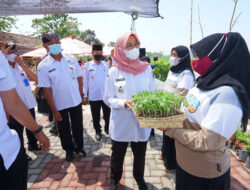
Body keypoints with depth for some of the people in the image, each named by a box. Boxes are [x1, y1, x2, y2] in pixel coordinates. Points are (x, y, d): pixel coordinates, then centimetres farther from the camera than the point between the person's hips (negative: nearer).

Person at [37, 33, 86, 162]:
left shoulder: (71, 59, -4)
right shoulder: (43, 66, -12)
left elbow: (79, 77, 6)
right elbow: (46, 90, -11)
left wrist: (81, 94, 4)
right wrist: (54, 110, -10)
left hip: (76, 102, 2)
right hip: (59, 105, -2)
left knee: (78, 127, 16)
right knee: (64, 130, 15)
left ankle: (79, 147, 39)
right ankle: (69, 150, 39)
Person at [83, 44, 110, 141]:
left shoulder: (106, 65, 5)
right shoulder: (87, 65, 1)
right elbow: (85, 81, 2)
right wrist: (85, 95, 1)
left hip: (106, 95, 1)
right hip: (93, 96, -1)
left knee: (108, 115, 10)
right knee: (96, 117, 12)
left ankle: (108, 129, 33)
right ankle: (98, 131, 32)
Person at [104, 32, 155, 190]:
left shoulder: (146, 68, -3)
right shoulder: (114, 72, -9)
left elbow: (152, 93, 4)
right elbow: (108, 99, -7)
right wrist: (124, 103, -24)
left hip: (142, 122, 2)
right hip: (121, 123, -1)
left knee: (140, 154, 22)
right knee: (118, 155, 18)